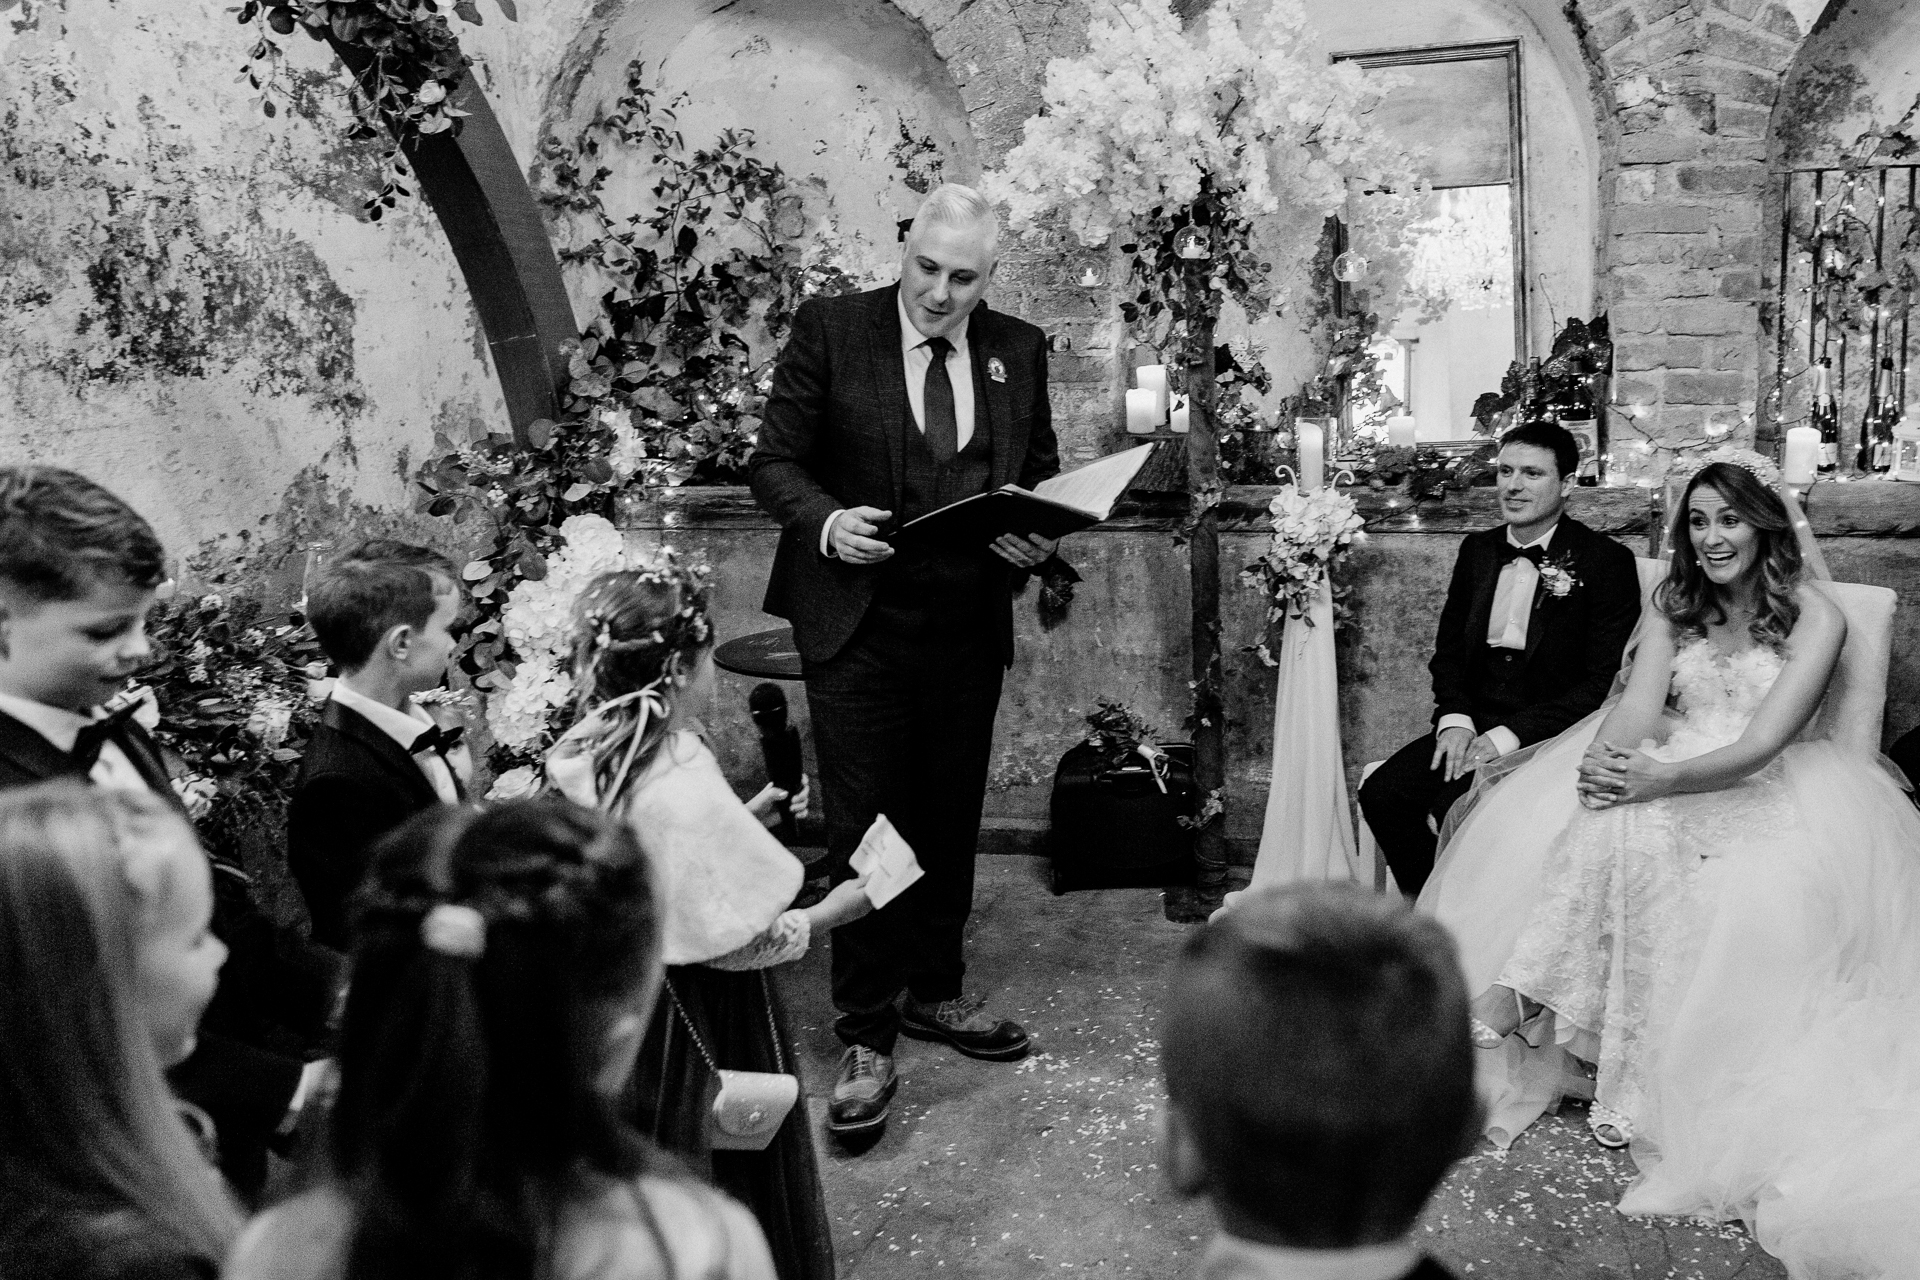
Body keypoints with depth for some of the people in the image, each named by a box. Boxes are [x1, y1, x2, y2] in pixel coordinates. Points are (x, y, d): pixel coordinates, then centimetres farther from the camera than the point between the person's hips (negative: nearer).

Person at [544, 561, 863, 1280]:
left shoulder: (597, 757, -7)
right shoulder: (688, 793, -32)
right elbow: (733, 939, -24)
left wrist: (750, 818, 6)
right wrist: (833, 912, -11)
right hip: (702, 1017, -8)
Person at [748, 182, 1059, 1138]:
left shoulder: (1017, 350, 8)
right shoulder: (830, 328, -2)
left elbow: (1043, 475, 15)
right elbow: (774, 460, -2)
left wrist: (1038, 538, -7)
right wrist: (826, 521, -21)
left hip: (968, 628, 4)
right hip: (859, 624, -3)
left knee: (951, 819, 14)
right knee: (864, 829, -2)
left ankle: (934, 990, 33)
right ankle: (865, 1038, 10)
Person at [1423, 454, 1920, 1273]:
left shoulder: (1814, 617, -6)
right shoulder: (1674, 603, 9)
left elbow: (1761, 744, -17)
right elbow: (1638, 702, -4)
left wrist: (1654, 781, -32)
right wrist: (1602, 759, -27)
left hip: (1767, 790, -4)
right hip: (1666, 773, 4)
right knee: (1604, 821, -29)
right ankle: (1522, 1007, -30)